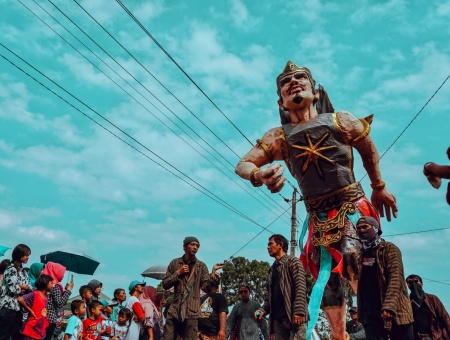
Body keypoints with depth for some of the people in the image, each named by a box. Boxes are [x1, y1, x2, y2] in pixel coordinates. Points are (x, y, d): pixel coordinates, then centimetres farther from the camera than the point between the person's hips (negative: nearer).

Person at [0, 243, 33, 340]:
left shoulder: (23, 271, 16)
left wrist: (20, 286, -7)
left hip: (18, 308, 9)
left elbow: (30, 288, 11)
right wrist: (24, 287, -1)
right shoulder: (11, 269, -9)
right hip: (8, 307, -8)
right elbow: (13, 289, -19)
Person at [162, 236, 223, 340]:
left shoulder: (201, 266, 6)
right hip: (175, 309, 1)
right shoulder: (175, 263, 8)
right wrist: (178, 273, -6)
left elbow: (206, 287, -1)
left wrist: (213, 271, -12)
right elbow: (165, 284, 6)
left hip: (191, 311, -1)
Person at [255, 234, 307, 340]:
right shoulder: (272, 269, 24)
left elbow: (300, 286, -9)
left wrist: (299, 311, -20)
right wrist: (264, 309, 5)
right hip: (278, 317, 7)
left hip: (293, 315, -7)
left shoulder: (292, 261, 3)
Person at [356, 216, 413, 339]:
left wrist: (389, 306, -26)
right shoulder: (361, 253, 13)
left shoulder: (389, 249, -3)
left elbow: (395, 278, -15)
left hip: (395, 312, -4)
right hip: (370, 315, 4)